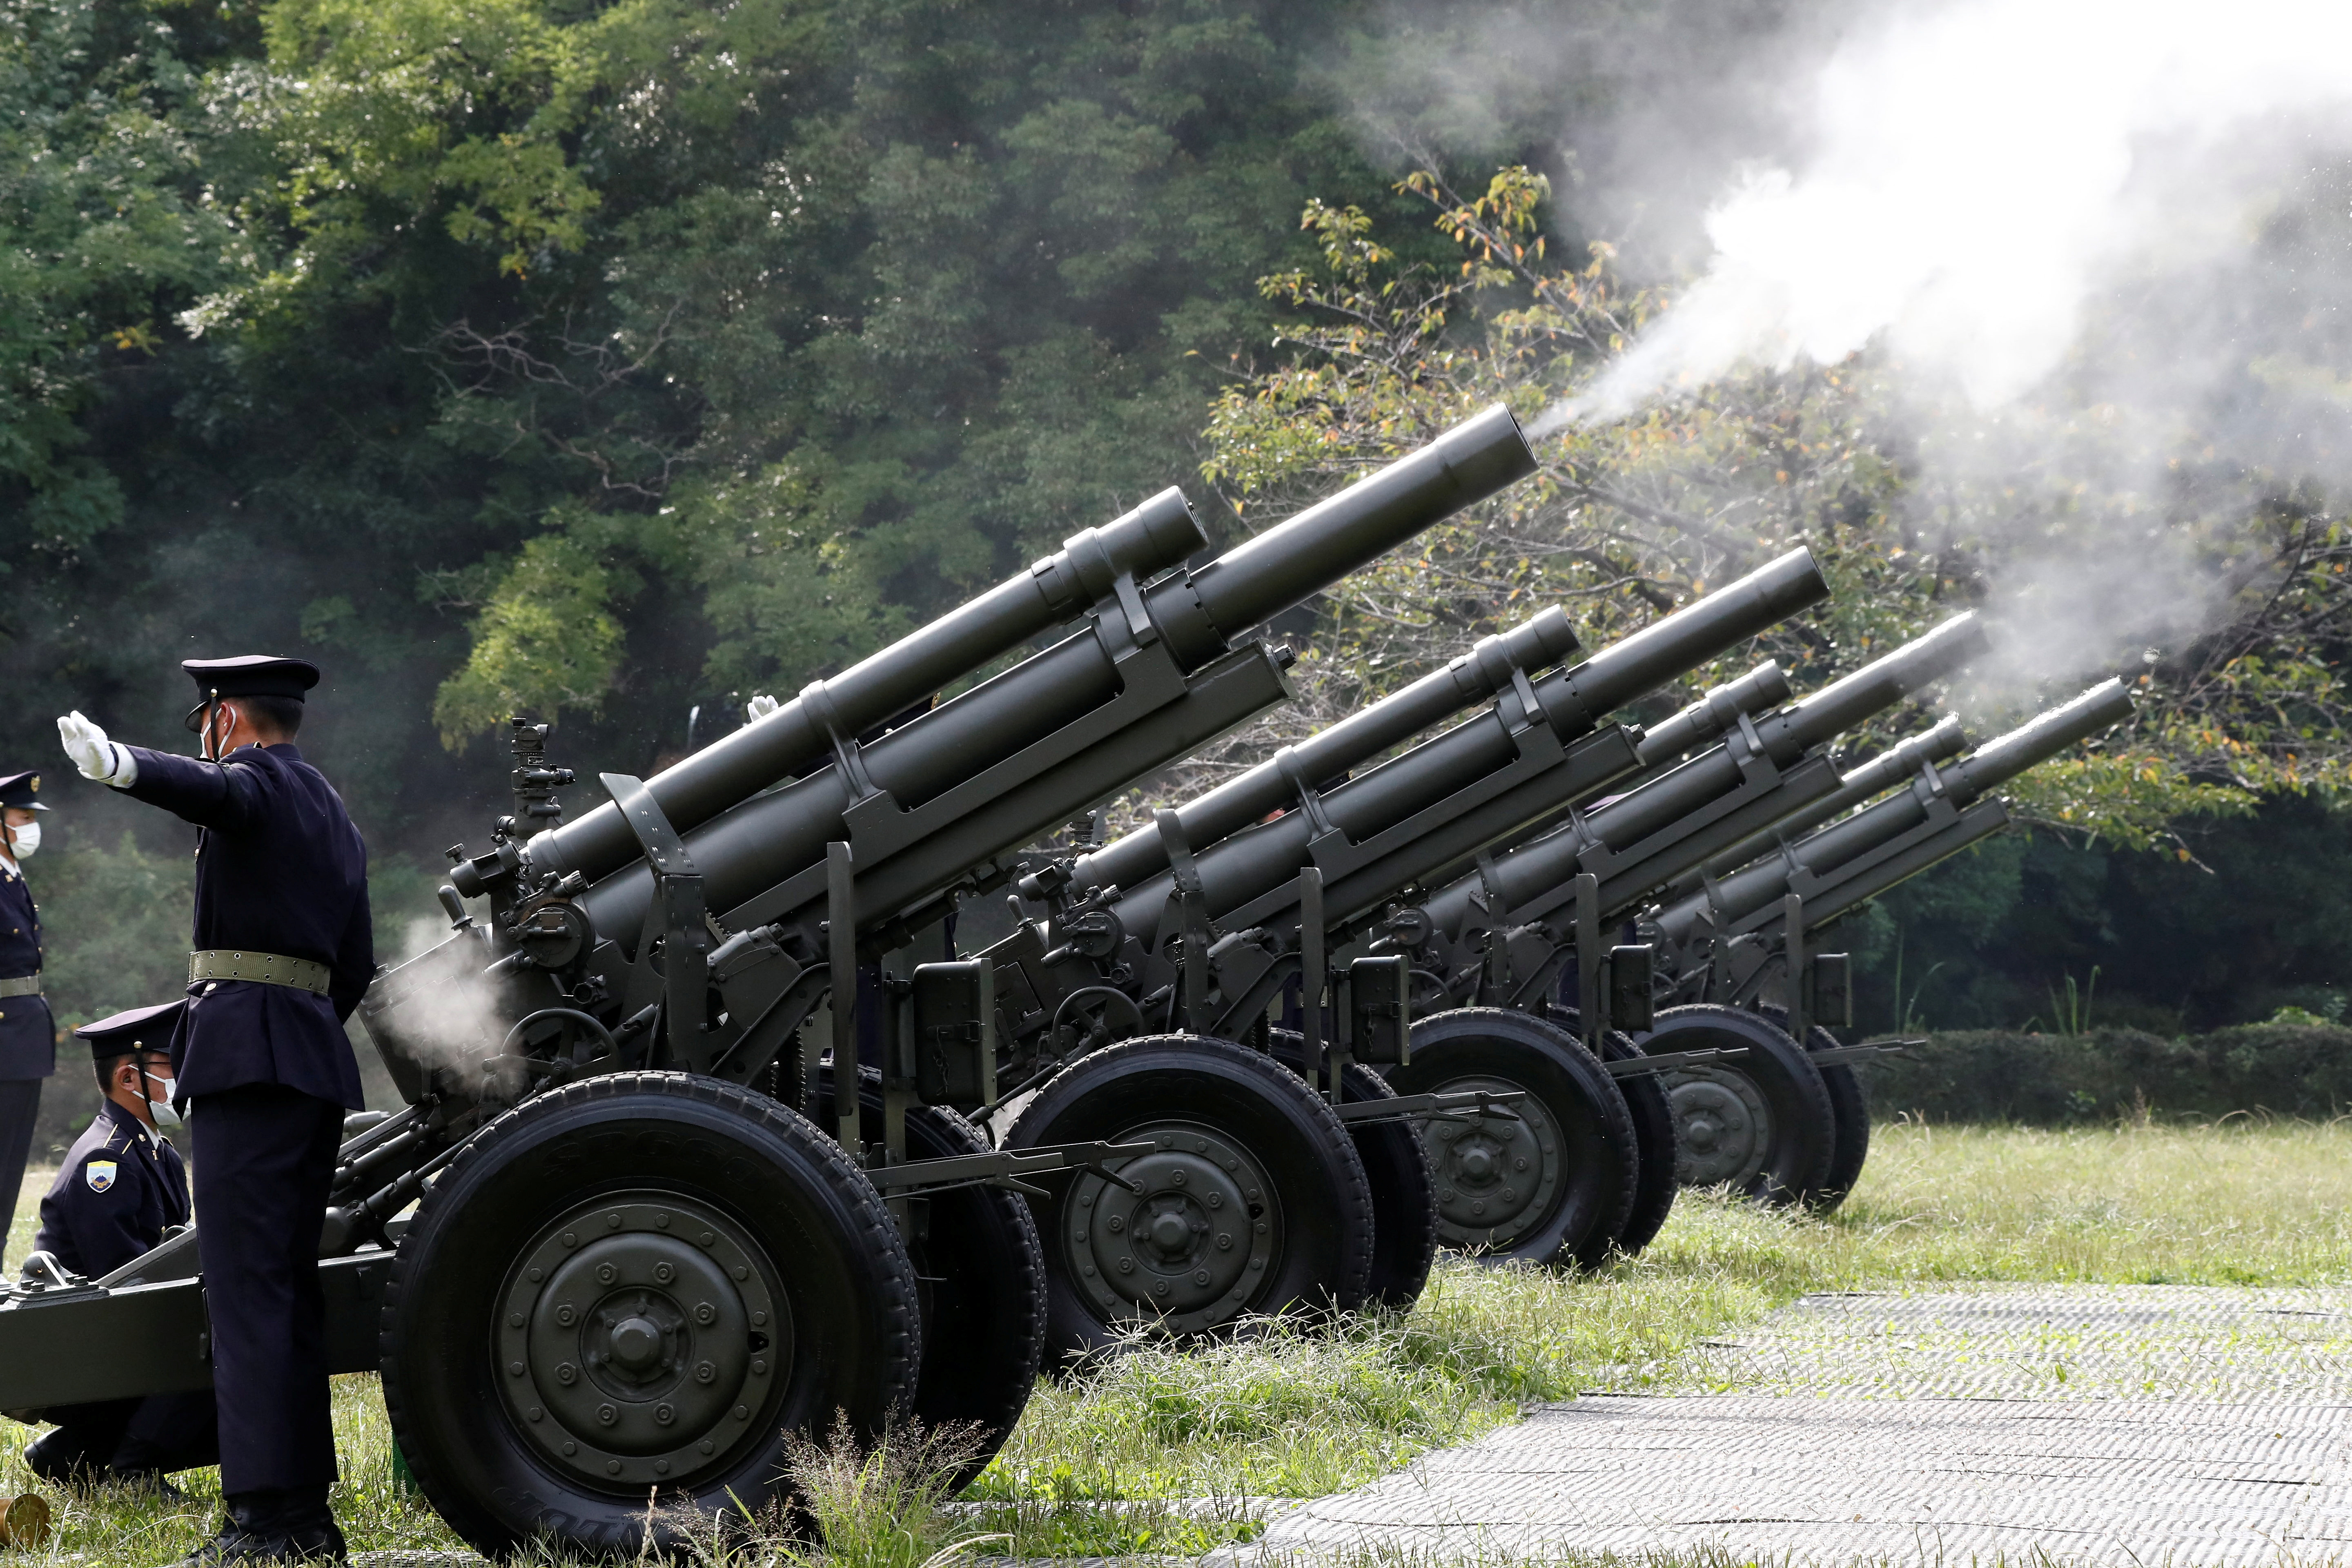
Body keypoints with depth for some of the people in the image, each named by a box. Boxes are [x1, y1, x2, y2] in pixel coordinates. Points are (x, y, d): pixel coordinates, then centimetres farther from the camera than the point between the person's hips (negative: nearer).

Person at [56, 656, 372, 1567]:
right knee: (289, 1285, 11)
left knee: (245, 1285, -13)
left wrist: (120, 766, -47)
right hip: (319, 1065, 9)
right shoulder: (336, 821, 25)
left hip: (246, 1048, -9)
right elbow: (355, 970, 25)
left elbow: (209, 791, -28)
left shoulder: (259, 778, -2)